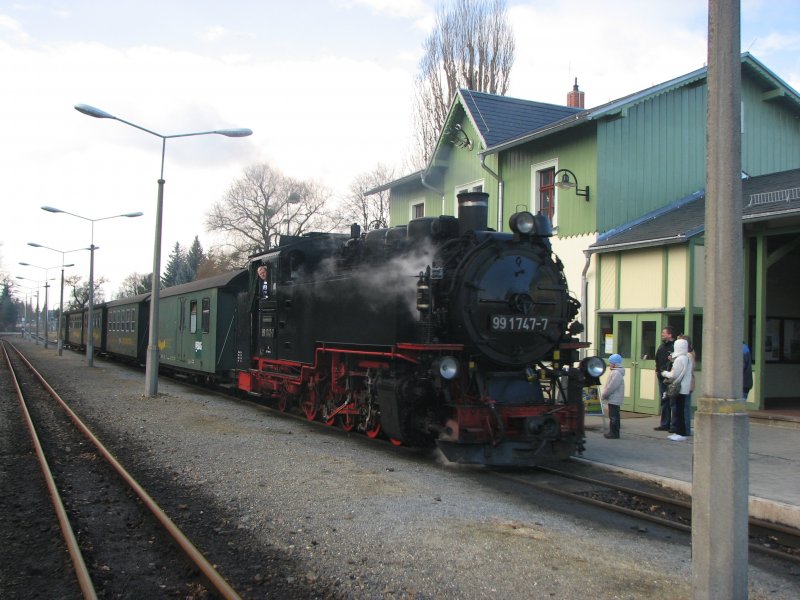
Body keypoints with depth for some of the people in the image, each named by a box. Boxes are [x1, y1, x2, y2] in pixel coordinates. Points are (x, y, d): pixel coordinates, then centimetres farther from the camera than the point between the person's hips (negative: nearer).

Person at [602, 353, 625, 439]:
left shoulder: (616, 373, -19)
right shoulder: (615, 372, 15)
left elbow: (611, 387, -22)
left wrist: (604, 395, -14)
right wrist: (605, 395, 16)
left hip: (614, 399, -11)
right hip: (614, 399, 11)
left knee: (614, 416, -6)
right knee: (613, 416, 14)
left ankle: (614, 433, -3)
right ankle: (613, 432, 20)